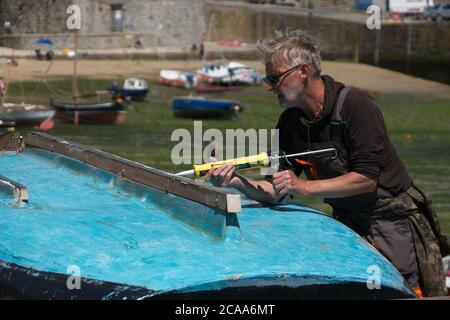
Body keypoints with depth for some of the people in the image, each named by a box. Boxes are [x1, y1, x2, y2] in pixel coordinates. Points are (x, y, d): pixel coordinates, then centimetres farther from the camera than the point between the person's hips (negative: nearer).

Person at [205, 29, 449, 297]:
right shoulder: (291, 123, 2)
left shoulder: (354, 105, -19)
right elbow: (273, 192, -2)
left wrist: (305, 187, -29)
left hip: (394, 219, -6)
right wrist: (238, 182, -21)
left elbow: (366, 179, -24)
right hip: (348, 222, 6)